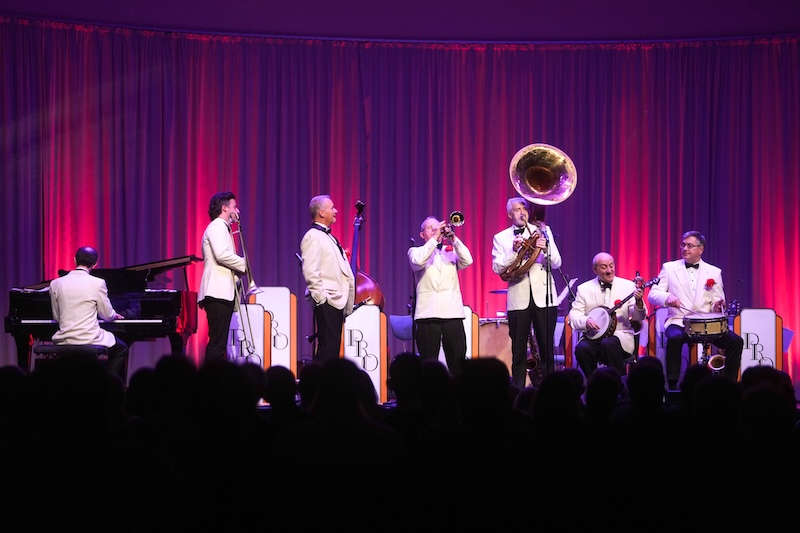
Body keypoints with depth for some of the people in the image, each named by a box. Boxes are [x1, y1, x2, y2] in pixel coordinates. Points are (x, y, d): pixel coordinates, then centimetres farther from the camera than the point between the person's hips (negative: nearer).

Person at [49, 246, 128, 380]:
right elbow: (107, 315, 1)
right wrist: (115, 315, 25)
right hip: (90, 339, -4)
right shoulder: (98, 283, -9)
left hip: (64, 341, 4)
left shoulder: (55, 284, 1)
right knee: (121, 349, 23)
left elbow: (56, 317, 9)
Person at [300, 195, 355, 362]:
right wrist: (321, 297, -19)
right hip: (326, 303, -10)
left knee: (333, 349, 9)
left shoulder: (327, 237, 21)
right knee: (326, 349, -11)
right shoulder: (313, 237, -10)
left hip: (337, 302, 10)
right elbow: (310, 272, -18)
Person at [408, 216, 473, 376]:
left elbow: (467, 261, 0)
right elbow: (418, 261, -11)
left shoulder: (451, 251, 18)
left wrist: (453, 238, -7)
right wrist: (434, 238, -8)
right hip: (428, 313, -2)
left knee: (458, 361, -2)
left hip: (453, 312, 2)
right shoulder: (415, 251, 12)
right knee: (428, 362, -5)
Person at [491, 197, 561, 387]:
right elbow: (497, 268, -1)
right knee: (518, 351, 0)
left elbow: (556, 263, 6)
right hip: (518, 299, 0)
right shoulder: (501, 238, 10)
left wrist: (546, 249, -14)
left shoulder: (543, 231, 12)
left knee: (547, 349, -1)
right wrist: (514, 251, -14)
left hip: (544, 296, 0)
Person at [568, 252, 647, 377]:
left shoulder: (628, 286, 6)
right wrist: (586, 321, -15)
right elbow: (574, 314, 6)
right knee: (581, 348, -30)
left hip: (620, 335, -1)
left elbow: (638, 317, -1)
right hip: (594, 337, 2)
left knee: (609, 343, -35)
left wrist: (638, 302, -22)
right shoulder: (584, 288, 10)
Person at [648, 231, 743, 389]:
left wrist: (717, 306, -14)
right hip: (679, 322, -2)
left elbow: (717, 301, 11)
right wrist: (668, 298, -20)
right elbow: (653, 295, 2)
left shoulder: (714, 272, 14)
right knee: (675, 338, -36)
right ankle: (672, 385, -27)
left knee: (736, 341, -21)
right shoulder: (669, 268, 10)